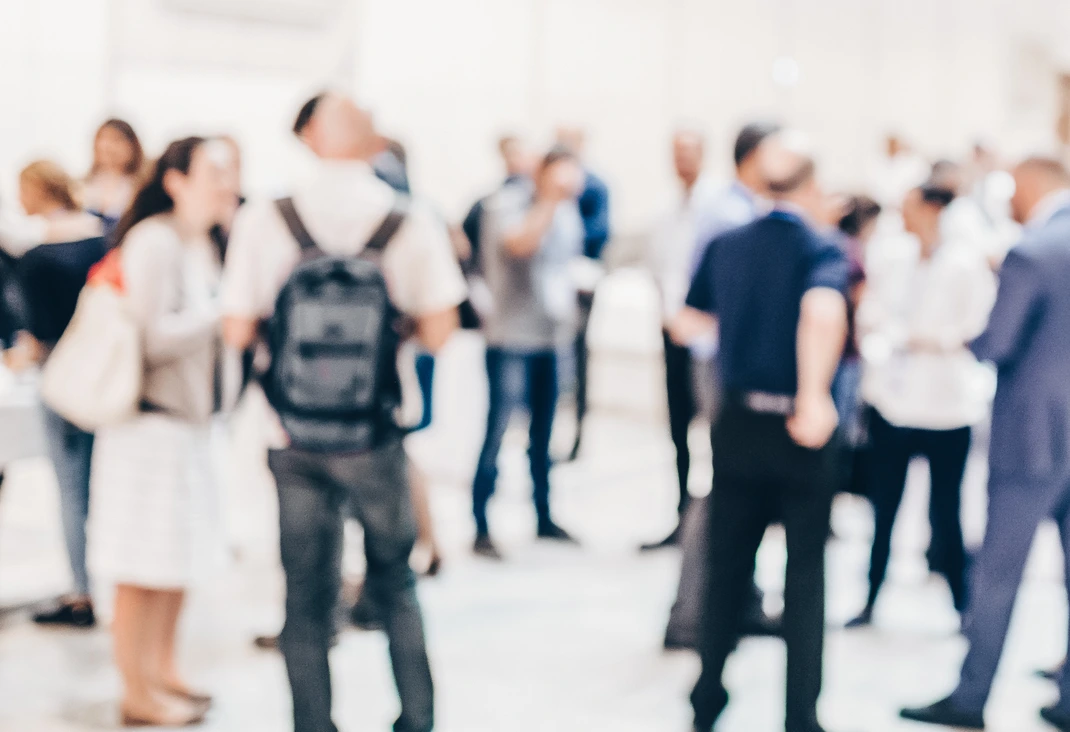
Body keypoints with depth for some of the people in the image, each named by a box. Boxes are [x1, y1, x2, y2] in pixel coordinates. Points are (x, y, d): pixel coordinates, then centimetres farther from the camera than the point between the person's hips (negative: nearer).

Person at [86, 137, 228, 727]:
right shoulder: (153, 242, -16)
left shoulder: (200, 245, 12)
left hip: (191, 415, 9)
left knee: (181, 559, 16)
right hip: (150, 418, -9)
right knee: (143, 567, -1)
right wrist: (220, 313, -18)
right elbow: (150, 336, -23)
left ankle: (163, 672, 29)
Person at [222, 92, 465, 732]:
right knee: (395, 583, 20)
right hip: (377, 438, 0)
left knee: (308, 595, 12)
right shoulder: (413, 221, -8)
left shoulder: (264, 219, -8)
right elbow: (438, 332, -8)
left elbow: (238, 331, -6)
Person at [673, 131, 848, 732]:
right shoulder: (823, 251, -13)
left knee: (728, 564, 17)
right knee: (807, 573, 7)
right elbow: (823, 313, -35)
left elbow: (687, 325, 12)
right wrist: (815, 395, -29)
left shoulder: (726, 247, 2)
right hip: (803, 434, -4)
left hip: (739, 426, 4)